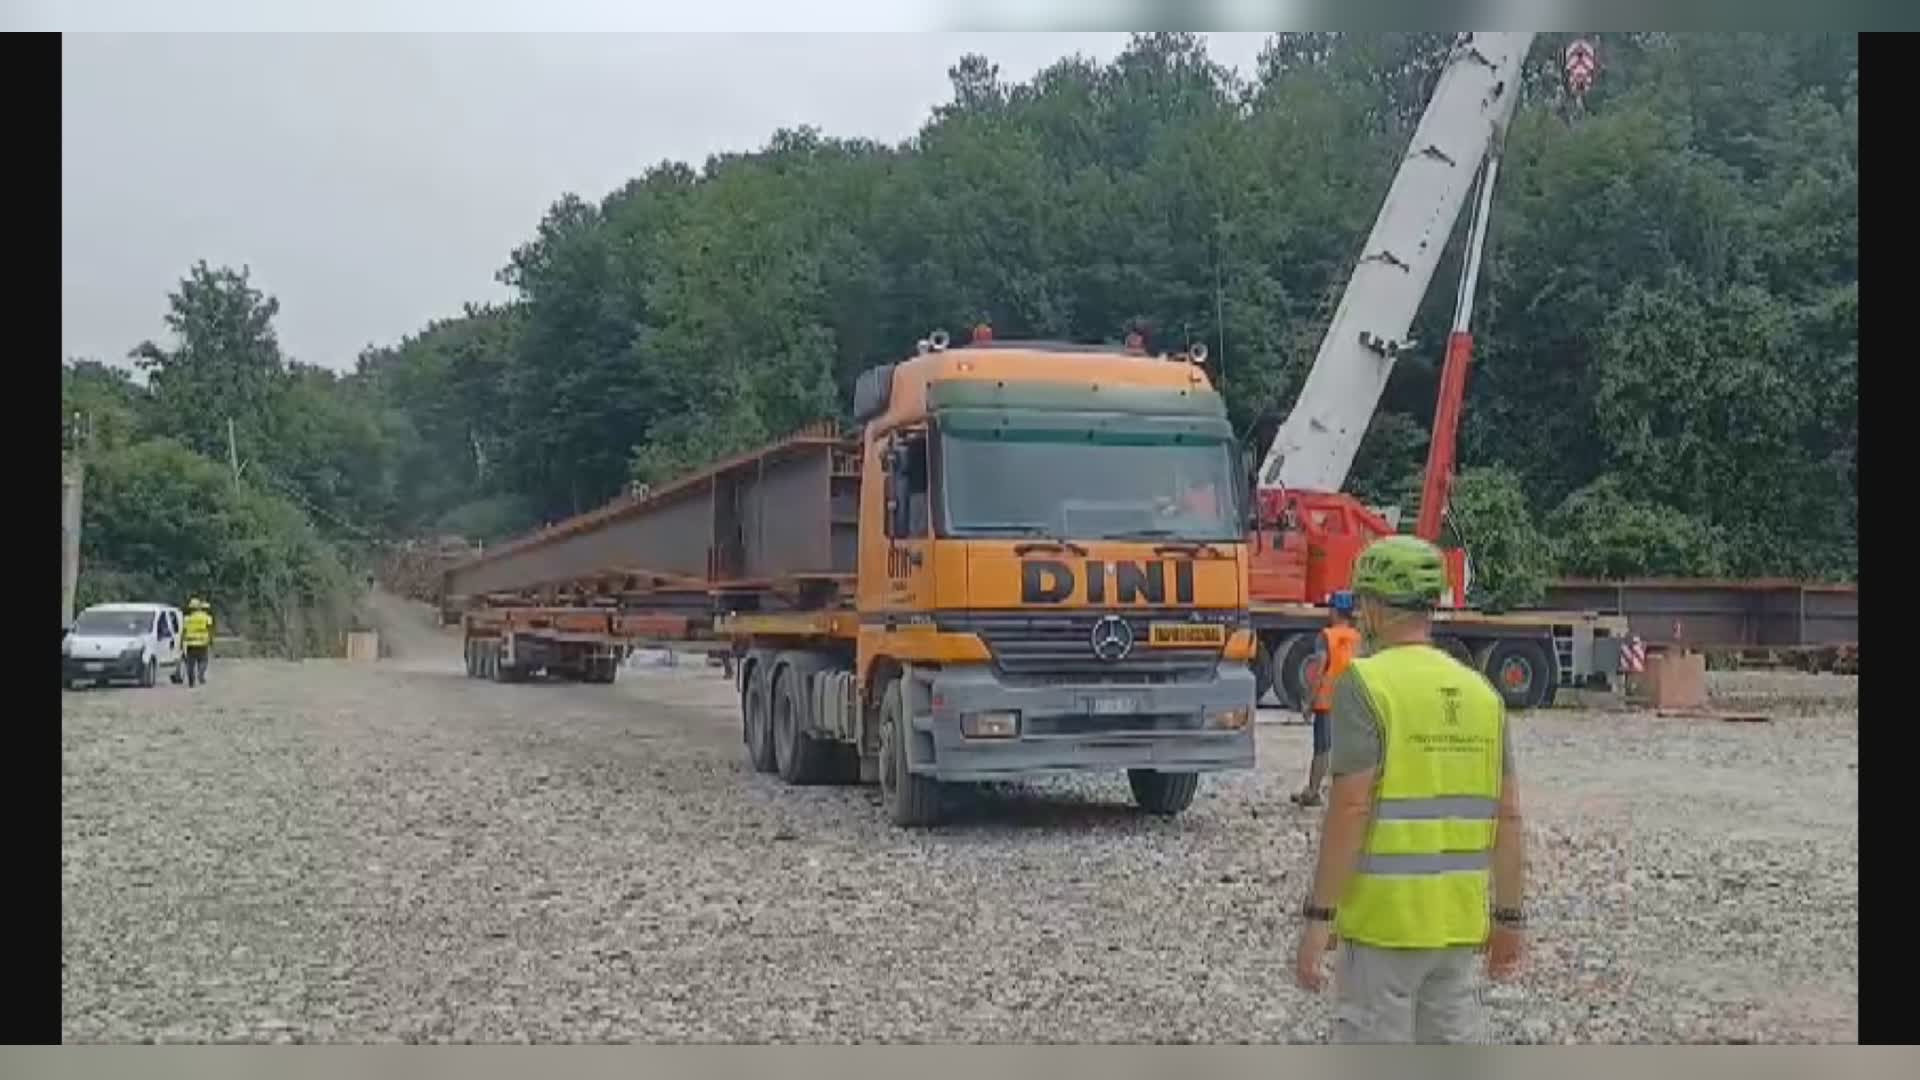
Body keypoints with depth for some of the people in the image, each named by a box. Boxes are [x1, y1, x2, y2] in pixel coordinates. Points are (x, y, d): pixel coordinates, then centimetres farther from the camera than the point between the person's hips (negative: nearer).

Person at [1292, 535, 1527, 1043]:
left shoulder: (1365, 684, -12)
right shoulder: (1481, 691, 7)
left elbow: (1350, 810, -18)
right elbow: (1509, 818, 8)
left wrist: (1317, 918, -14)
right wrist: (1510, 916, 16)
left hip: (1383, 920, -6)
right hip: (1458, 921, 6)